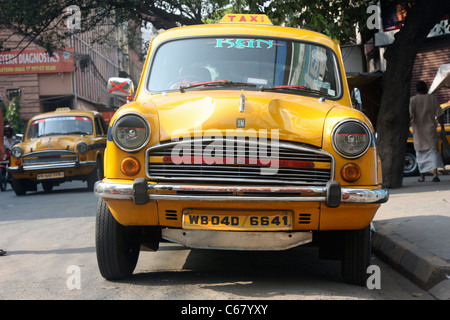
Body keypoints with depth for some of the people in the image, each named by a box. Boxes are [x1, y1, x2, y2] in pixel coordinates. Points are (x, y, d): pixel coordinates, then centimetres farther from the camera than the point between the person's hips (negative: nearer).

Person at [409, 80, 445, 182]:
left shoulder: (413, 100, -4)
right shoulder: (432, 98, 0)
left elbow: (410, 116, -12)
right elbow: (439, 115, -1)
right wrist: (442, 128, 4)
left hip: (418, 131, 0)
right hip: (431, 130, 0)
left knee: (421, 153, 12)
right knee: (433, 151, -1)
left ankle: (422, 176, 19)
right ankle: (435, 173, -19)